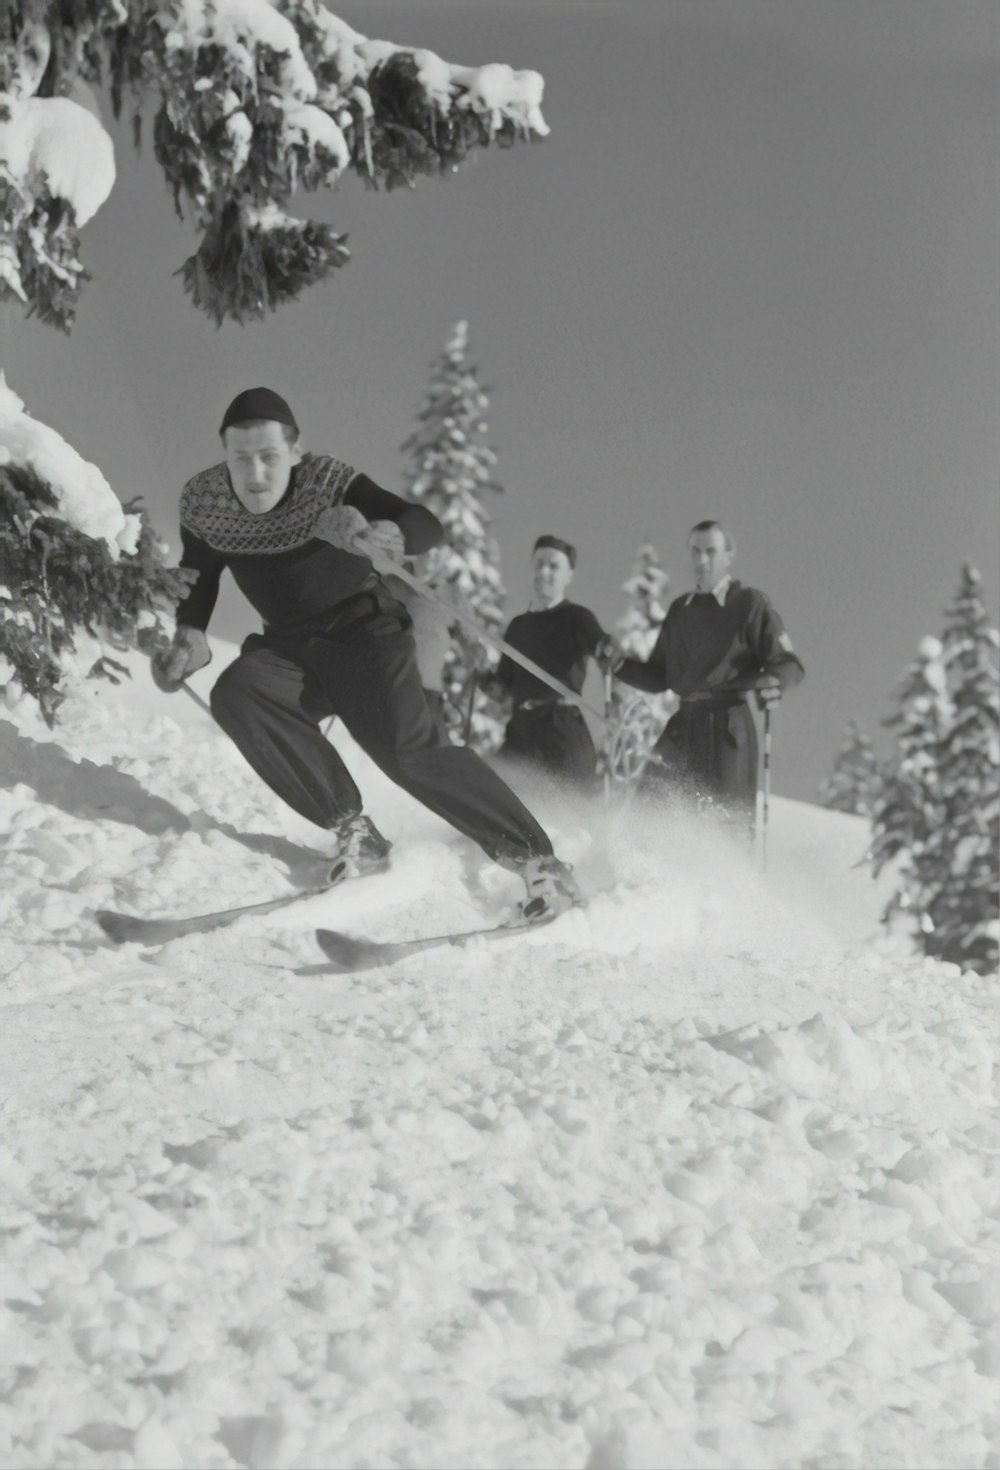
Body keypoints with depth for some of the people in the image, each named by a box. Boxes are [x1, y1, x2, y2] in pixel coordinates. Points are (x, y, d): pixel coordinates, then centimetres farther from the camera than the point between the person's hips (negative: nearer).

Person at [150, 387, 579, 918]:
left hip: (364, 631, -4)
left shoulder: (331, 485, -21)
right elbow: (199, 572, 9)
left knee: (406, 749, -24)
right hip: (290, 648, 4)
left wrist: (384, 535, -53)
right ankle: (352, 830, -18)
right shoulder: (204, 504, -10)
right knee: (236, 695, -26)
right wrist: (189, 634, -10)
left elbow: (427, 525, -30)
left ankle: (536, 860, -16)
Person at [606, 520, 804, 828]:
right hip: (685, 723, 5)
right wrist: (621, 665, 3)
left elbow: (789, 664, -4)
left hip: (729, 725, -5)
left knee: (729, 820, -3)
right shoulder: (680, 609, 16)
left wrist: (772, 682, -27)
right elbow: (658, 678, 21)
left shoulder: (749, 604, 0)